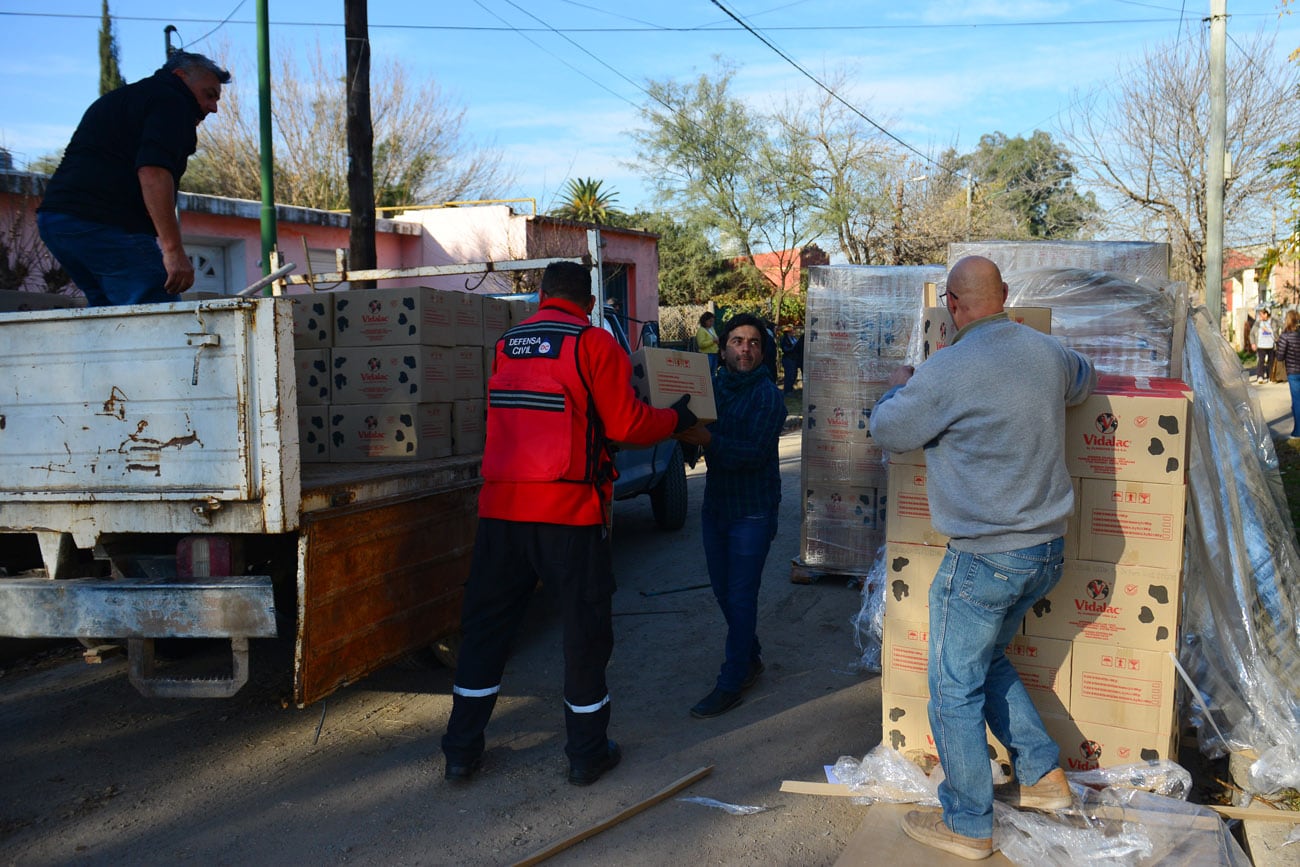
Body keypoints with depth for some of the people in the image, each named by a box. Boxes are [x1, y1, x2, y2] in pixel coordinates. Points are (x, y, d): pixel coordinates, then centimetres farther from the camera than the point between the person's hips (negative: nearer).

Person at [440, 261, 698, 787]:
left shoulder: (506, 344, 13)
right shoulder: (593, 343, -4)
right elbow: (626, 425, -7)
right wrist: (676, 419, 11)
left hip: (500, 506, 5)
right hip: (568, 509, -5)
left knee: (486, 623, 13)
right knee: (585, 626, 8)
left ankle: (462, 749, 19)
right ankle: (587, 753, 18)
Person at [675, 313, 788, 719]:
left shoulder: (767, 395, -11)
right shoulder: (712, 387, 7)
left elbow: (756, 453, -23)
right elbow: (696, 431, 2)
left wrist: (709, 440, -36)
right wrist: (684, 431, -21)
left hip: (753, 510, -6)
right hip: (716, 503, 6)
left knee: (740, 596, -3)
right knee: (723, 590, 15)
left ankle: (732, 682, 4)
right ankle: (751, 658, 35)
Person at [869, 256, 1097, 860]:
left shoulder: (947, 371, -20)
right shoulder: (1048, 353, 2)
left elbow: (885, 431, -5)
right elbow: (1085, 379, 26)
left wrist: (898, 387, 15)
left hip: (984, 560, -8)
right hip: (1047, 550, 8)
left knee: (955, 689, 7)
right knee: (986, 660, 26)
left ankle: (967, 825, 18)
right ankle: (1044, 775, 31)